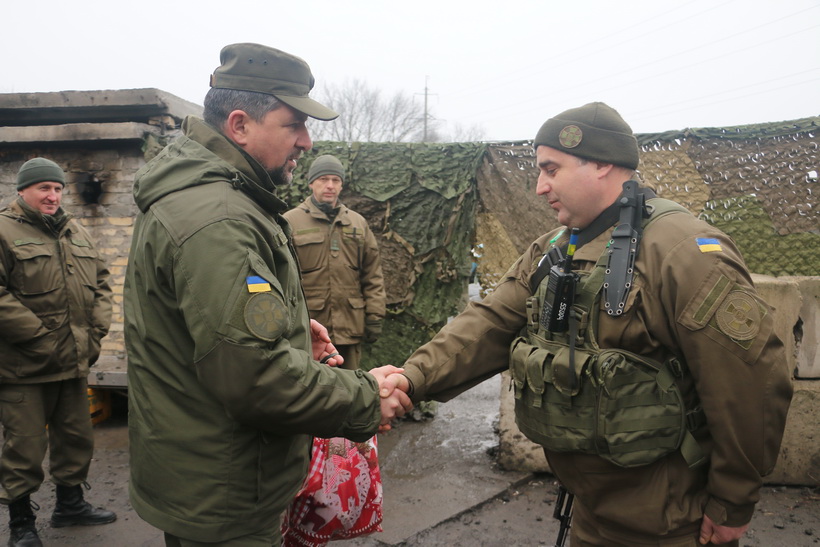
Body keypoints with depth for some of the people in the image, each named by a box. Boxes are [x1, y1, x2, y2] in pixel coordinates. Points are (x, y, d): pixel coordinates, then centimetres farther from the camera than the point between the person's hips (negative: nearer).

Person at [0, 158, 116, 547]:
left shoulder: (77, 233, 14)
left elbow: (100, 283, 17)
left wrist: (96, 331, 6)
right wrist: (39, 337, -18)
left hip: (75, 363, 7)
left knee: (76, 437, 18)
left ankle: (70, 503, 36)